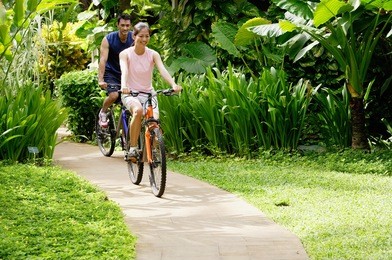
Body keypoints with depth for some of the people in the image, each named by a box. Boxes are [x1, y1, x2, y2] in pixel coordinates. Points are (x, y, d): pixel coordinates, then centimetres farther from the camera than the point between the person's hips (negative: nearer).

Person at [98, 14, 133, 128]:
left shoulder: (133, 38, -10)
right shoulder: (108, 39, -17)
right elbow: (103, 60, -24)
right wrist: (100, 80, -34)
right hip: (111, 73, -3)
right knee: (114, 95, -26)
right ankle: (103, 112, 5)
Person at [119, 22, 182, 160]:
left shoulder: (153, 54, -2)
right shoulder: (125, 54, -6)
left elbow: (163, 70, -19)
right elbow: (124, 71, -24)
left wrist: (173, 84, -38)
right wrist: (124, 86, -46)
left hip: (148, 93, 2)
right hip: (130, 93, -2)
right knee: (138, 110, -36)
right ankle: (132, 148, -25)